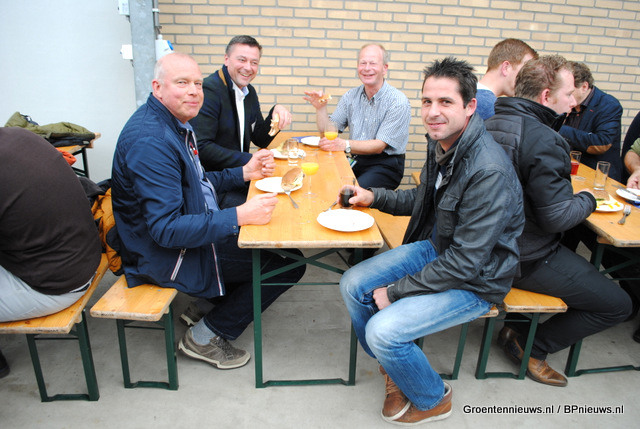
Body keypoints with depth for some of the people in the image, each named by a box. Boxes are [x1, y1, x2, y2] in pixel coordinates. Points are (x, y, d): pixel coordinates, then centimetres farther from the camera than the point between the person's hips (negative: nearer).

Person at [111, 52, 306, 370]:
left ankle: (215, 300, 25)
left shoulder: (174, 123, 7)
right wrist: (240, 216, -35)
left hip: (191, 230, 10)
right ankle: (206, 336, 3)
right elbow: (167, 229, -31)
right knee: (290, 262, -11)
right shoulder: (150, 140, -26)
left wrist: (245, 173, 6)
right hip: (170, 256, -10)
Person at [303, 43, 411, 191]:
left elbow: (379, 146, -19)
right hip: (356, 160, 5)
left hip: (385, 164, -5)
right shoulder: (351, 96, 6)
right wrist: (321, 108, -10)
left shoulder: (398, 102, -12)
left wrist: (345, 145, -33)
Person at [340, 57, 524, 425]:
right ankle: (395, 367, 25)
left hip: (475, 281, -8)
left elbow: (465, 263, -28)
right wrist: (375, 197, 2)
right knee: (353, 285, 2)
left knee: (383, 330, -21)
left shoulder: (489, 172, -30)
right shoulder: (442, 144, -3)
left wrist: (395, 291, -20)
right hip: (436, 248, 8)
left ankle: (433, 400, 12)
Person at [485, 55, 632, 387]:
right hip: (527, 259, -9)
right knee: (617, 304, 6)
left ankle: (517, 325, 27)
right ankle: (532, 348, 13)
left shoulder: (491, 123, 3)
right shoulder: (544, 140, -24)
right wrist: (587, 199, -3)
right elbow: (557, 217, -24)